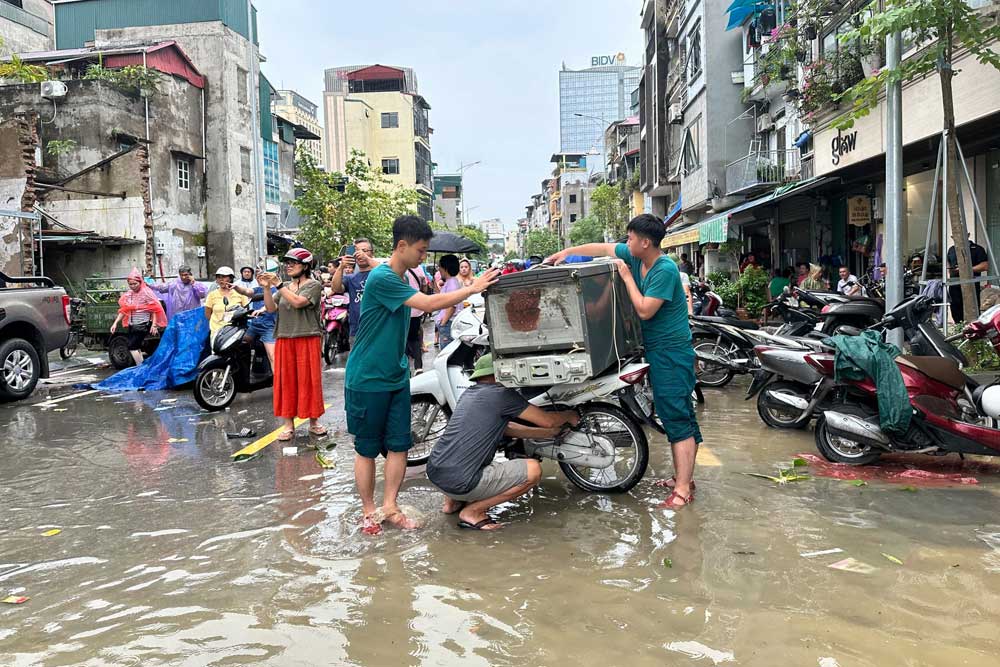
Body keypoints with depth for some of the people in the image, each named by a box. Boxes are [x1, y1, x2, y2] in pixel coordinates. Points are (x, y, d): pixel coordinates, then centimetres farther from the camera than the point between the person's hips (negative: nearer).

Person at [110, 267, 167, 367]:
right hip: (132, 324, 7)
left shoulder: (146, 293, -10)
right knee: (136, 347, 8)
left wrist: (154, 325, -15)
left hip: (143, 324, -7)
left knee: (132, 346, -12)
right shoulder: (128, 294, 8)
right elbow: (123, 310, 12)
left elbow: (155, 310, -11)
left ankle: (140, 367, -4)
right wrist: (115, 323, 6)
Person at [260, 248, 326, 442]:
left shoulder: (314, 285, -1)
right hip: (284, 340, 5)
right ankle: (288, 424, 10)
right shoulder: (284, 287, 16)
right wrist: (266, 288, -6)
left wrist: (278, 285, -16)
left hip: (308, 339, -5)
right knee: (286, 381, 4)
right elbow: (271, 308, 6)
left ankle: (313, 421, 11)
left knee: (308, 380, 0)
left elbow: (297, 302, -17)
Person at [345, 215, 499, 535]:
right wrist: (473, 289, -19)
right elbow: (429, 303, -25)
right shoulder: (382, 278, -20)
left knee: (399, 445, 6)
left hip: (396, 377, 8)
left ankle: (389, 506, 16)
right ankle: (369, 511, 16)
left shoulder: (400, 280, 10)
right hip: (368, 380, -8)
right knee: (367, 448, 5)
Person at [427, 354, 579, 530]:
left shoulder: (469, 393, 17)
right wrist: (569, 416, 21)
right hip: (460, 482, -9)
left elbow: (507, 428, 24)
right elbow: (547, 420, -1)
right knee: (533, 470, -6)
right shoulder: (502, 394, -7)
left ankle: (452, 501, 23)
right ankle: (472, 511, -3)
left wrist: (551, 432, 27)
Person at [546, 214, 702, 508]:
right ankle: (684, 476, 22)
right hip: (658, 351, 9)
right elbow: (602, 248, 16)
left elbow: (645, 310, -23)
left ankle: (683, 489, -9)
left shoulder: (665, 270, -20)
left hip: (671, 353, -9)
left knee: (677, 418, -10)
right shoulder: (634, 256, 4)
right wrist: (566, 252, 16)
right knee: (679, 415, 13)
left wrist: (627, 277, -14)